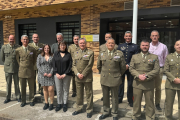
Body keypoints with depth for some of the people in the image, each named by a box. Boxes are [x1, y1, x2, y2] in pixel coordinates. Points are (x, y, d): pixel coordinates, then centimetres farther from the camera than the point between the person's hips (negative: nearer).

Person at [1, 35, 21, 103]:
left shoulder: (18, 47, -6)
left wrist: (18, 64, 8)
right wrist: (7, 64, 15)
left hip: (16, 69, -1)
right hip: (7, 68, 1)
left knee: (17, 83, 9)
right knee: (8, 83, 9)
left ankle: (18, 97, 22)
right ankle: (8, 98, 21)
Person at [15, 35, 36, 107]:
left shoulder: (32, 49, 0)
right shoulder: (18, 50, 0)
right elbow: (18, 60, 12)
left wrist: (31, 66, 10)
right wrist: (21, 67, 9)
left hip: (30, 71, 0)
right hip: (22, 71, 1)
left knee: (31, 87, 8)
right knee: (23, 88, 9)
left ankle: (31, 100, 23)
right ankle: (23, 101, 23)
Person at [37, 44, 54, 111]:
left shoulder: (52, 56, 2)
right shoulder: (40, 56, 7)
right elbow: (38, 65, 1)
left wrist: (51, 73, -13)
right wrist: (43, 73, -9)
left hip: (50, 75, -2)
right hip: (42, 75, 2)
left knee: (50, 89, -7)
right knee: (45, 89, 9)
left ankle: (51, 103, 8)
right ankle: (46, 103, 21)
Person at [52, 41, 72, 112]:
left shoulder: (68, 54, 1)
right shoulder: (56, 54, 6)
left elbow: (70, 65, -3)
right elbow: (53, 64, 4)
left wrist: (65, 74, -10)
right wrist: (56, 73, -7)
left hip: (66, 75, -1)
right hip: (57, 75, 1)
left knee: (66, 90, 7)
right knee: (58, 90, 6)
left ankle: (65, 104, 21)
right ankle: (59, 103, 21)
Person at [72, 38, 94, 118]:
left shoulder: (90, 53, -3)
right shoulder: (76, 53, 12)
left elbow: (89, 65, -10)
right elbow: (74, 65, 8)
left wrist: (83, 74, -13)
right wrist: (77, 74, -7)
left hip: (87, 77, -4)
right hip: (78, 77, 4)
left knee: (89, 94, 5)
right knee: (79, 94, 14)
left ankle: (89, 110, 18)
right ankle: (79, 108, 30)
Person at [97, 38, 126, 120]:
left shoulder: (120, 54, -4)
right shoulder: (101, 54, 3)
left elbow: (123, 67, 2)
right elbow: (98, 66, 15)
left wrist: (118, 75, 9)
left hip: (115, 79, -2)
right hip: (104, 79, 2)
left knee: (115, 97, 10)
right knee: (105, 97, 14)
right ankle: (106, 112, 33)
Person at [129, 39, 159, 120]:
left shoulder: (154, 57, 6)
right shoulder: (134, 57, 10)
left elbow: (156, 70, -3)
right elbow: (131, 69, 2)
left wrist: (146, 76, -15)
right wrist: (138, 76, -14)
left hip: (149, 84, -1)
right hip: (137, 83, 1)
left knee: (150, 103, 8)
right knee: (136, 102, 11)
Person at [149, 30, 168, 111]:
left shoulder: (163, 47, 0)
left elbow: (166, 58, 6)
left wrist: (163, 67, 1)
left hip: (159, 69, 0)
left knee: (158, 87, 9)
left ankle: (157, 104, 22)